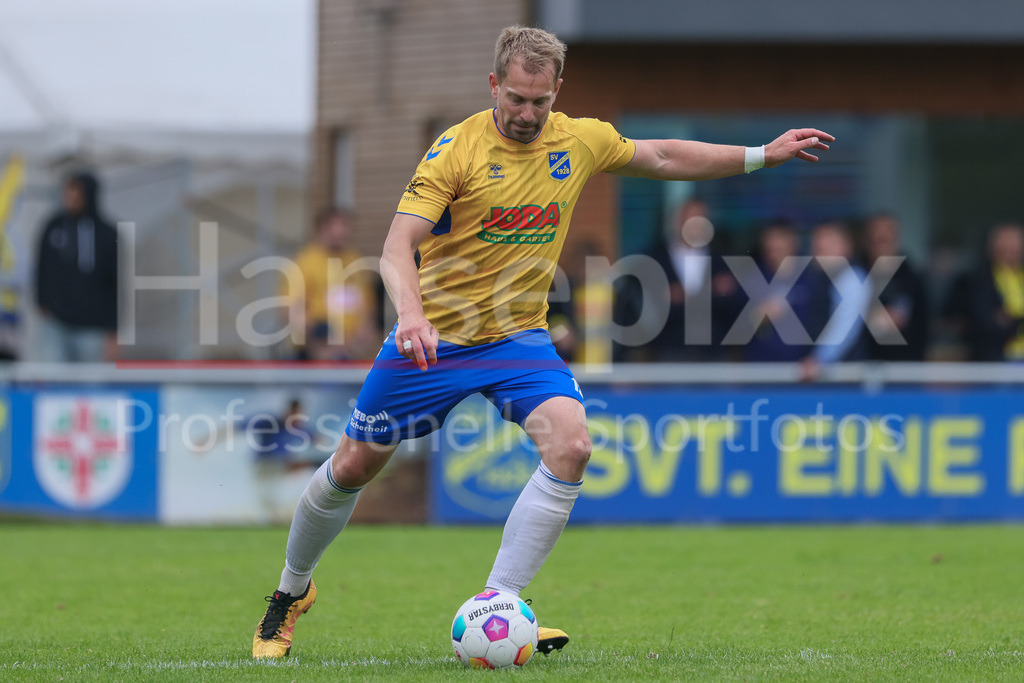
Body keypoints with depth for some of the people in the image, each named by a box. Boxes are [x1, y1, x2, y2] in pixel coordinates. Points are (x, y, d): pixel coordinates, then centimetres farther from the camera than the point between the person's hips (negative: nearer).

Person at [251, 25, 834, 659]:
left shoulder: (579, 140, -2)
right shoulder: (458, 148, -16)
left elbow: (663, 157, 16)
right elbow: (399, 244, -24)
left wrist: (762, 155, 15)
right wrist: (411, 314, -43)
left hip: (518, 337, 3)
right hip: (433, 337, -3)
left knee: (570, 446, -23)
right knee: (355, 465, 5)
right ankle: (293, 592, 32)